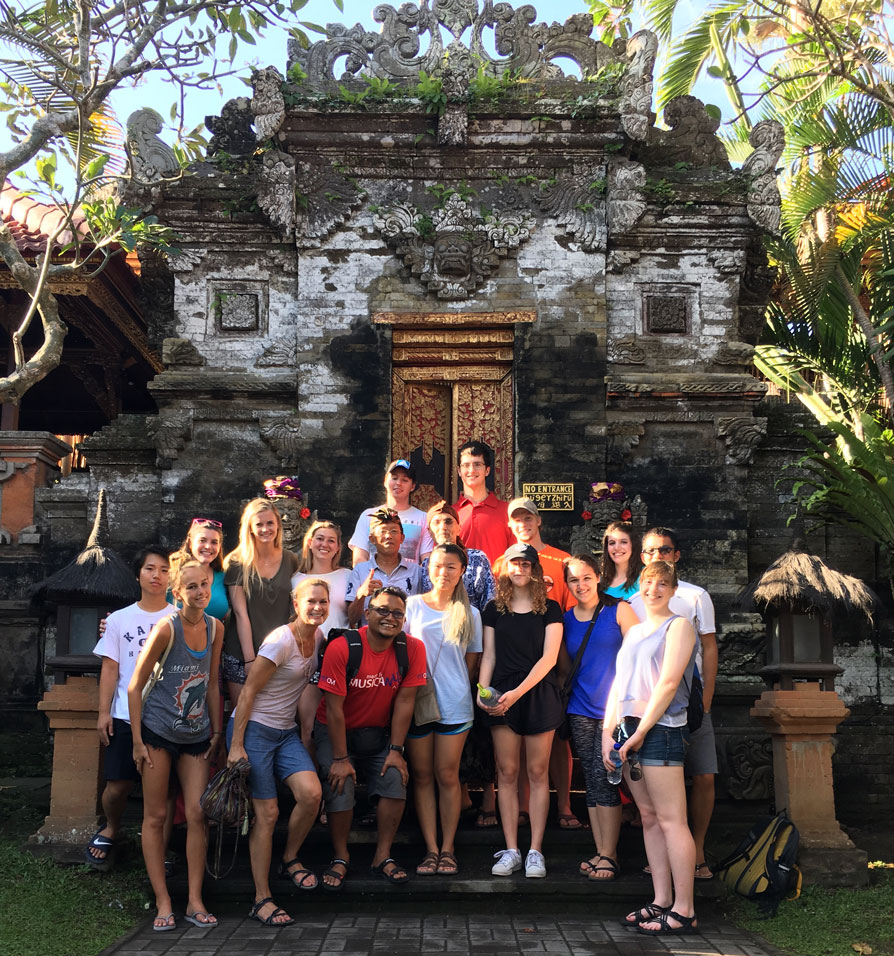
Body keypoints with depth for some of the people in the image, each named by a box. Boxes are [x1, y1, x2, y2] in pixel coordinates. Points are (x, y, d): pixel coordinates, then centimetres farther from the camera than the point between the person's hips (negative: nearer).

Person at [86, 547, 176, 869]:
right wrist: (104, 712, 0)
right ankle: (110, 830, 29)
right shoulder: (119, 619, 7)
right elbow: (110, 668, 7)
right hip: (126, 717, 1)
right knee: (118, 785, 0)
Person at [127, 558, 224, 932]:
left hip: (196, 736, 4)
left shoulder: (215, 628, 0)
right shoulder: (166, 628, -15)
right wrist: (137, 741, -11)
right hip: (158, 731, -4)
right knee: (155, 816, 2)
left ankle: (195, 902, 9)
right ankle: (163, 904, 9)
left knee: (198, 814, 0)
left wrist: (216, 731, 10)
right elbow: (135, 686, -10)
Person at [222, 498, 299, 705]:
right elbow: (241, 613, -7)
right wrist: (249, 659, -11)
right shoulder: (237, 563, -3)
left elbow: (295, 609, 11)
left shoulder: (291, 560, 7)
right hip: (241, 656, -2)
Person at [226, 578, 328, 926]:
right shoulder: (281, 640, -19)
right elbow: (248, 691, -16)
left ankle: (290, 858, 12)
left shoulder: (318, 637, 4)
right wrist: (236, 745, -18)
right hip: (254, 729, -6)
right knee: (267, 812, -6)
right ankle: (262, 899, 6)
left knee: (311, 793, -14)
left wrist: (306, 733, 13)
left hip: (286, 732, 6)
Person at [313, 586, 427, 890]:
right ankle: (340, 857, 8)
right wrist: (340, 759, -18)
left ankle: (383, 856, 3)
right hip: (336, 732, -2)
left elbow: (404, 701, -9)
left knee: (396, 780, -15)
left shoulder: (413, 649, -13)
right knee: (340, 787, -16)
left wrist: (396, 750, -10)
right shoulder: (341, 648, -22)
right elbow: (334, 708, -19)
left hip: (379, 733, 3)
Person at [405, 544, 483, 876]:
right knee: (422, 776, 3)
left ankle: (448, 848, 11)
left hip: (454, 704, 0)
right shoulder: (412, 605, 4)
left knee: (447, 776, 2)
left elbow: (470, 663, 11)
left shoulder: (470, 614, 7)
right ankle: (431, 848, 10)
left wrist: (453, 686, 3)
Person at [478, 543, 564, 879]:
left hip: (539, 694, -2)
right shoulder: (494, 609, 9)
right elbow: (489, 655, 8)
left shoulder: (550, 609, 2)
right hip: (502, 695, 2)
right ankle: (511, 851, 7)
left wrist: (519, 692, -16)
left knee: (537, 772, 1)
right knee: (507, 773, 1)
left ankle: (535, 851, 6)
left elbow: (548, 657, -5)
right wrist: (482, 691, -9)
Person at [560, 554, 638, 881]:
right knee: (591, 780, 6)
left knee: (603, 775, -10)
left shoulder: (619, 610, -1)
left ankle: (608, 854, -3)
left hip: (613, 707, -4)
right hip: (581, 708, 4)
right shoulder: (565, 619, 10)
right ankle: (601, 852, 13)